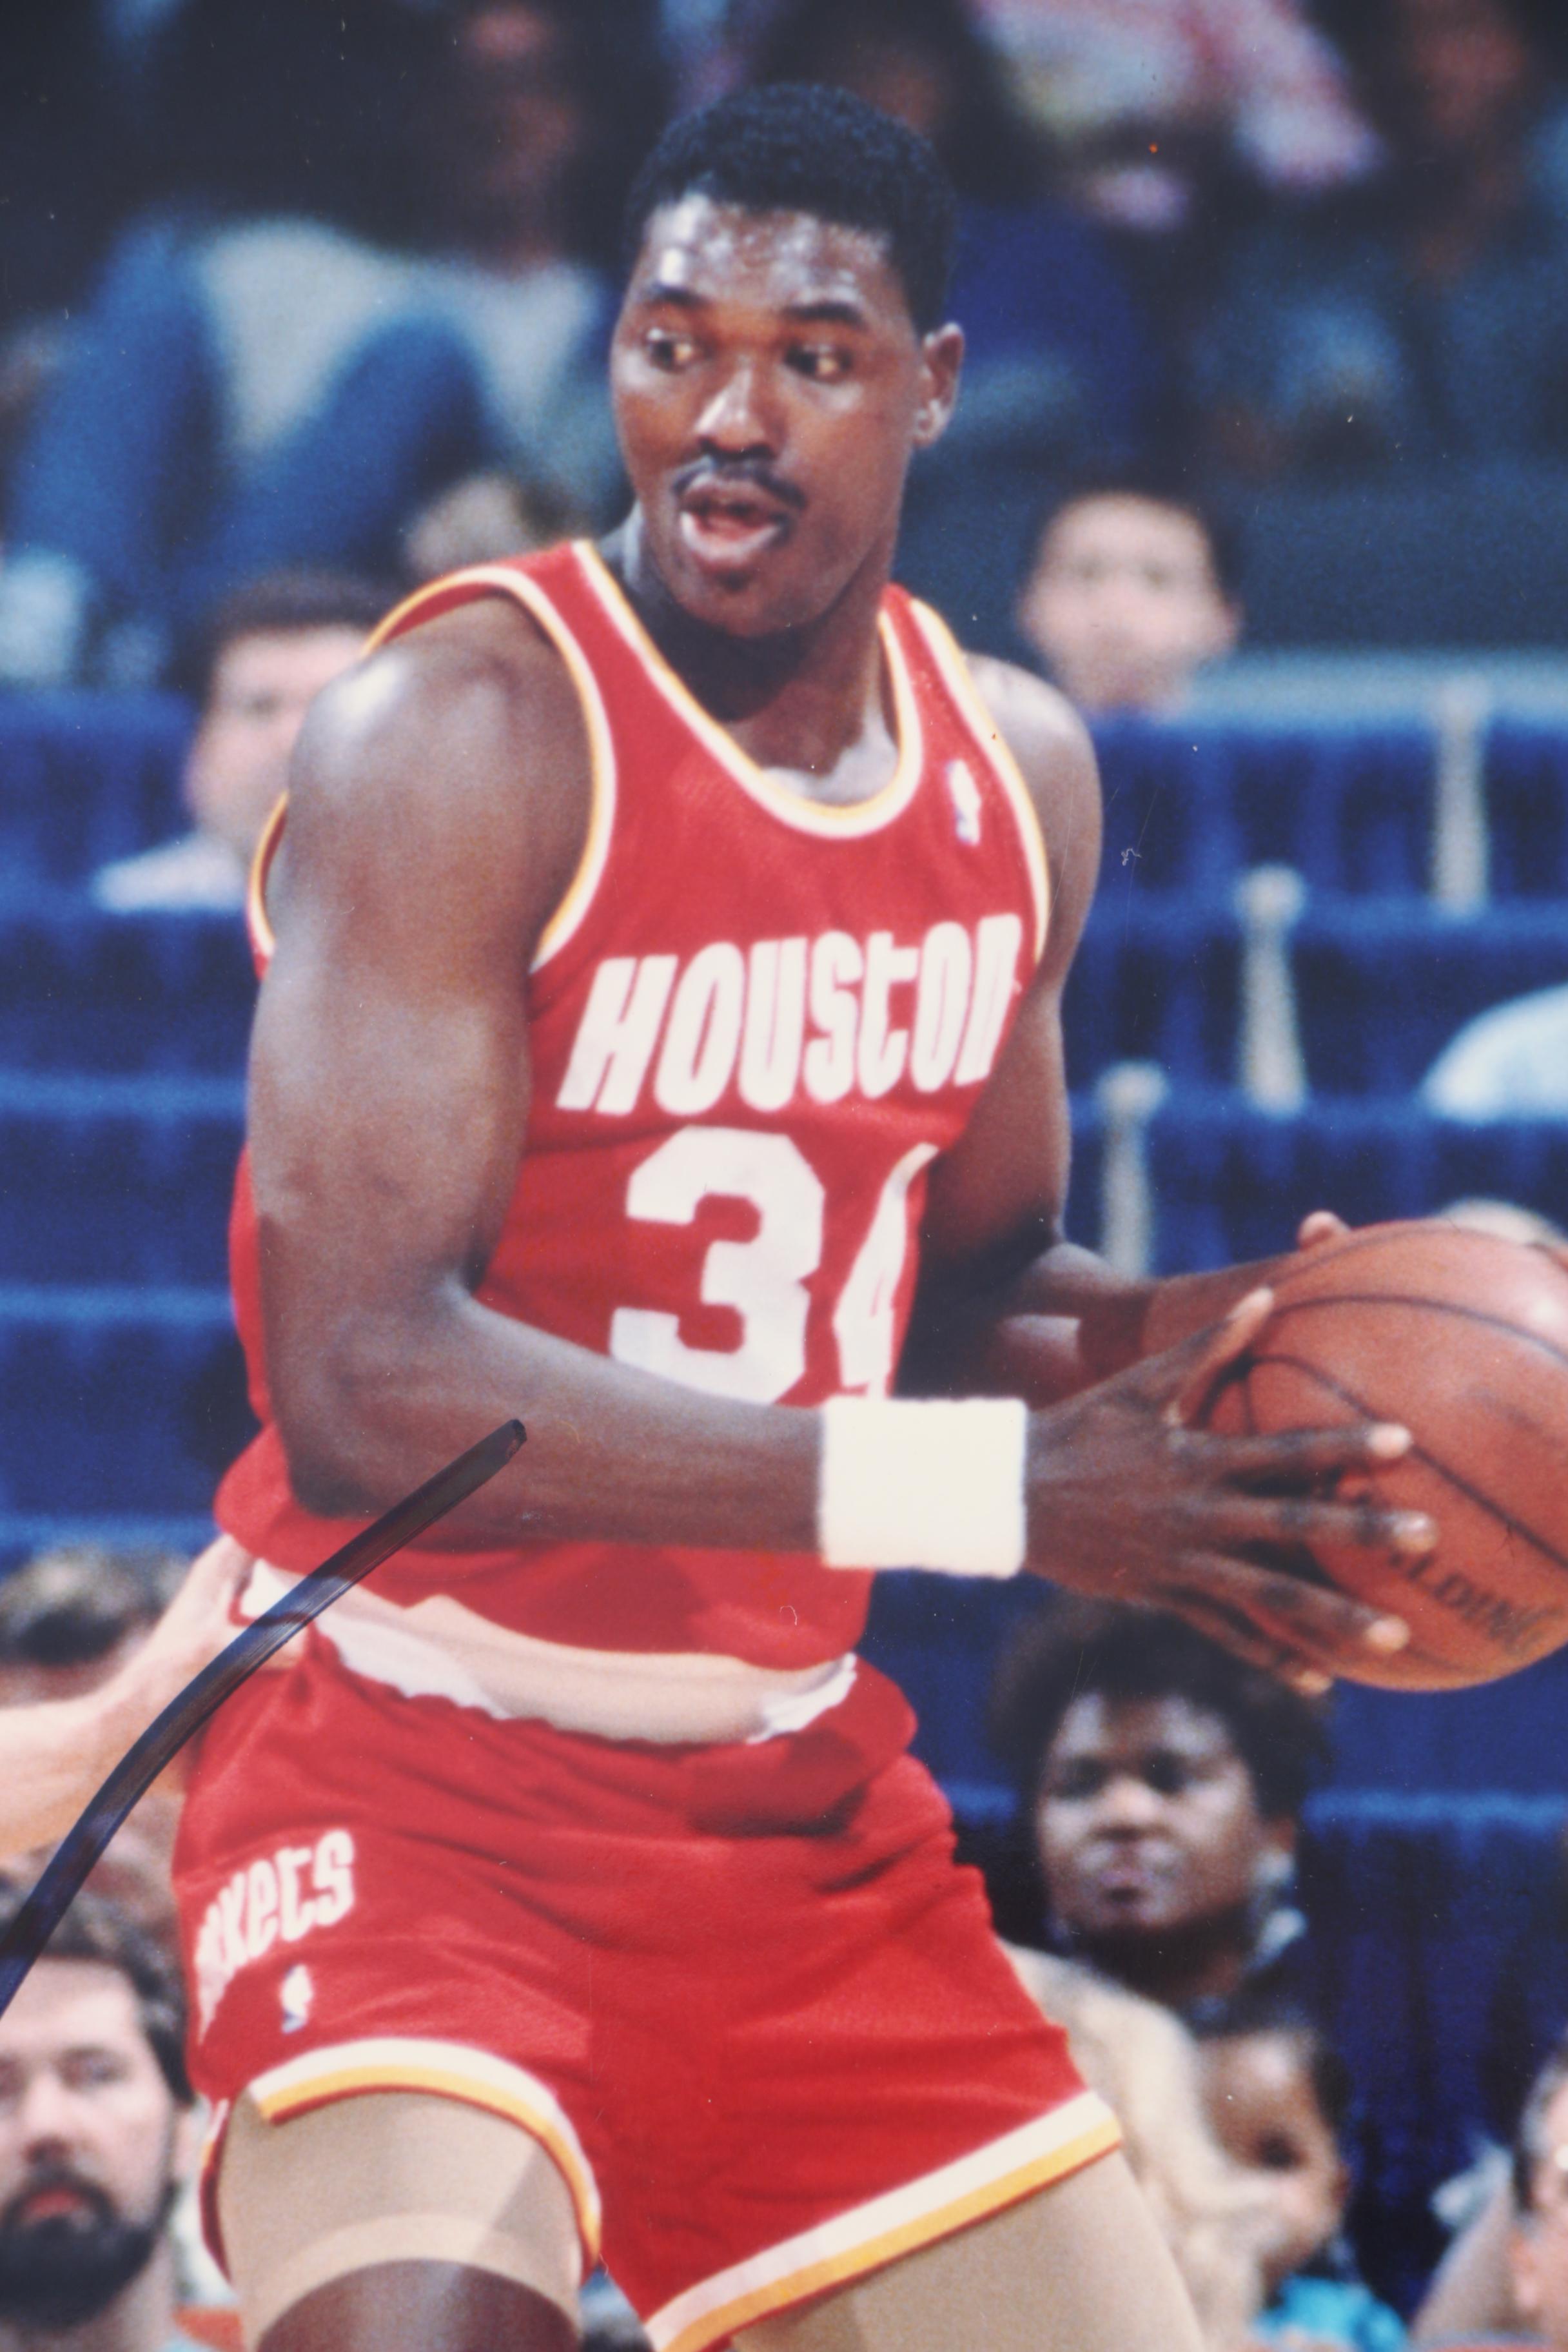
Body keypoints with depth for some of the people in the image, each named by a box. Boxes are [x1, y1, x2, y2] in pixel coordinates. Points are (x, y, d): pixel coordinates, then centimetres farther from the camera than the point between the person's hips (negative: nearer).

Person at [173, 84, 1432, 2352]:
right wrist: (989, 1491, -29)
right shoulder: (467, 736, -17)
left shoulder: (1018, 774, 6)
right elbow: (363, 1381, -26)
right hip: (419, 1769, -7)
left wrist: (1156, 1341, -4)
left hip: (796, 1792, 7)